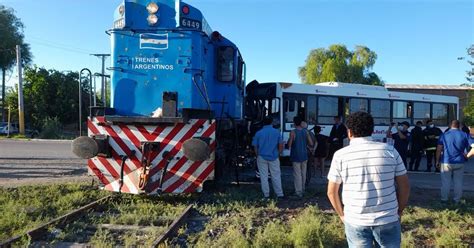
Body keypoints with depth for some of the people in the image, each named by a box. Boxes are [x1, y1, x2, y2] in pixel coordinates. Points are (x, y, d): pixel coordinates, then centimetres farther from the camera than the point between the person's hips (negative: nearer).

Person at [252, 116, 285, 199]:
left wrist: (258, 156, 12)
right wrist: (278, 154, 13)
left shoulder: (259, 133, -3)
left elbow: (255, 146, 0)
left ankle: (266, 194, 12)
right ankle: (279, 194, 10)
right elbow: (281, 145, 1)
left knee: (264, 176, 7)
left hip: (262, 157, -1)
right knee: (276, 176, 8)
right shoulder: (276, 132, -1)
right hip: (273, 157, 1)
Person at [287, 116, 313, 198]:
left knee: (297, 174, -1)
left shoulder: (293, 132, -14)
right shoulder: (306, 131, -1)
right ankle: (302, 189, 29)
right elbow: (311, 143, 0)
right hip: (304, 155, 5)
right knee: (303, 173, 17)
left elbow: (289, 145, -15)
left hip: (296, 156, -5)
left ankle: (298, 192, -2)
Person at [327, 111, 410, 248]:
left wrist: (342, 215, 11)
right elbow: (404, 186, 0)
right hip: (388, 220, 1)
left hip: (355, 221, -1)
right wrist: (399, 212, 13)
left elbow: (332, 192, -2)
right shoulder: (390, 151, -2)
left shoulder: (340, 155, -6)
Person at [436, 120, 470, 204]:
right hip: (459, 162, 1)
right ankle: (456, 200, 15)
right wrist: (466, 156, 11)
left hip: (446, 162, -1)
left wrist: (437, 161, 5)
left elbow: (439, 149, -2)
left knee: (446, 182, 5)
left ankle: (444, 199, 10)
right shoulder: (464, 135, 1)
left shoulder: (444, 135, -1)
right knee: (458, 182, 10)